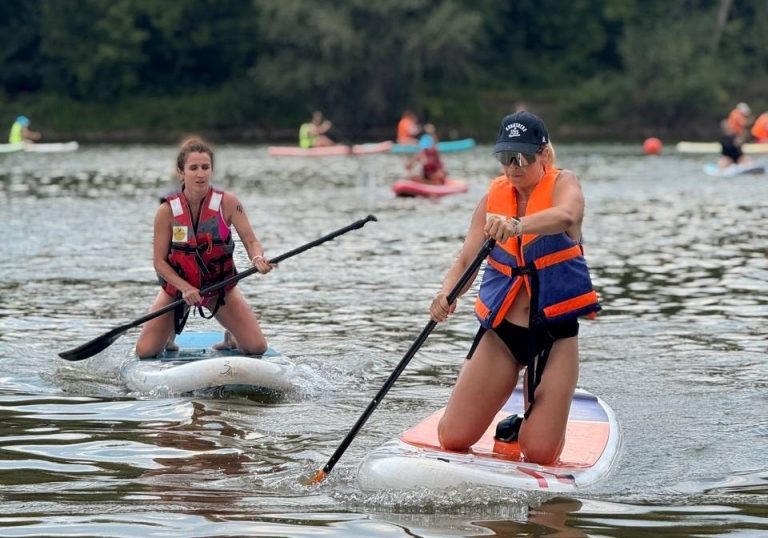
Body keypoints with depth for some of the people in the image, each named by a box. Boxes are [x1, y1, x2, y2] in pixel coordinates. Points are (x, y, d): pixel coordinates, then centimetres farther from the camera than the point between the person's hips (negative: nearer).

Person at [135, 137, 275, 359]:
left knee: (257, 347, -11)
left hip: (220, 286, 1)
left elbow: (251, 241, -17)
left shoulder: (228, 203, -14)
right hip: (177, 286, 0)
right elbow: (159, 261, -12)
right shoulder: (167, 211, -16)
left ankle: (232, 337, 27)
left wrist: (257, 258, -41)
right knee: (145, 351, -10)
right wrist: (185, 288, -27)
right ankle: (170, 333, 27)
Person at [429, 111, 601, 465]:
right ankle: (512, 425, 28)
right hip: (501, 330, 3)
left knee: (539, 455, -10)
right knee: (452, 440, -3)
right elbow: (465, 262, -4)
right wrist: (446, 294, -27)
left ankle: (534, 421, 27)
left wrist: (517, 226, -52)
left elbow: (566, 216, -32)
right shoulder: (493, 199, 3)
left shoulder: (563, 184, -7)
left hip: (554, 333, -3)